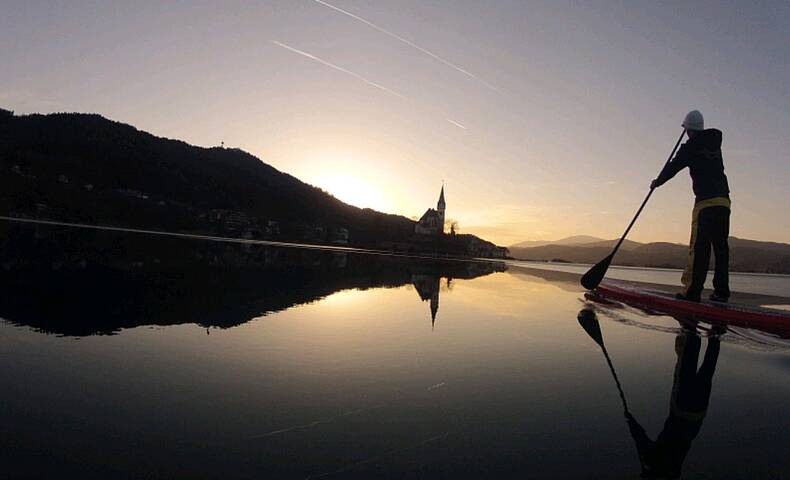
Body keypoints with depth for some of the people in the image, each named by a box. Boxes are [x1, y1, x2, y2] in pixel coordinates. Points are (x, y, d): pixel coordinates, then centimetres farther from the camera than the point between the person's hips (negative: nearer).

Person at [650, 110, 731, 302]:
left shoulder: (690, 147, -1)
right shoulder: (715, 143, 18)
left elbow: (672, 167, 6)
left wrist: (657, 182, 22)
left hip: (705, 202, -7)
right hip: (724, 201, 7)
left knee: (699, 246, -9)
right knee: (720, 246, 7)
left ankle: (692, 290, -10)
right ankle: (721, 291, 8)